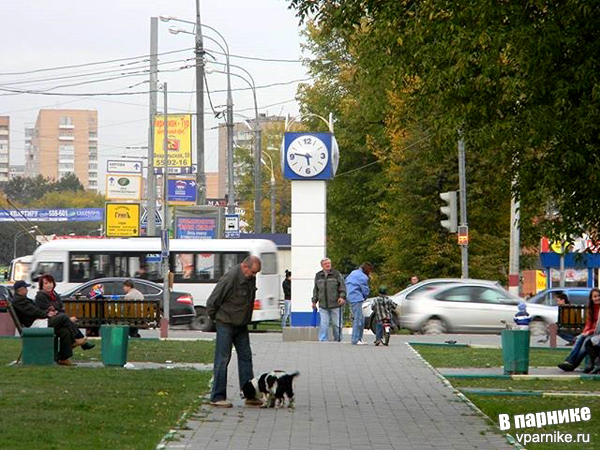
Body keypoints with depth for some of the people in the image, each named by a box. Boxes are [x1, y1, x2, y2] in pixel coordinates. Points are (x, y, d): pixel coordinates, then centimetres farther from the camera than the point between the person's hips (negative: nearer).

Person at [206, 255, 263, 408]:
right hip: (225, 325, -8)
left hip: (241, 325, 8)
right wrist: (214, 317, -2)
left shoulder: (251, 278, 3)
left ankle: (250, 395, 9)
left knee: (245, 357, 6)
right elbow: (212, 302, -16)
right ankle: (217, 397, -1)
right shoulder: (230, 278, -23)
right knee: (222, 359, -5)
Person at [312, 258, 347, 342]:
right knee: (324, 324, -4)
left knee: (336, 323, 3)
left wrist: (342, 296, -14)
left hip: (335, 304, -2)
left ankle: (338, 339, 14)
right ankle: (323, 340, -1)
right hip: (323, 305, 2)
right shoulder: (318, 276, 13)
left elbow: (342, 286, 0)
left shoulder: (336, 274, 2)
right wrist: (314, 301, 18)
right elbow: (316, 289, 20)